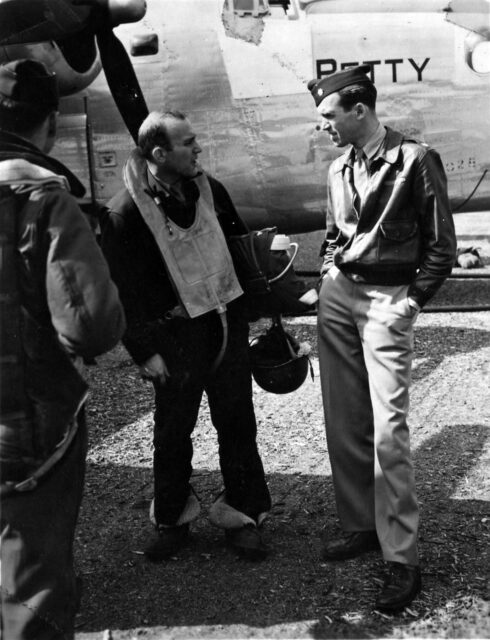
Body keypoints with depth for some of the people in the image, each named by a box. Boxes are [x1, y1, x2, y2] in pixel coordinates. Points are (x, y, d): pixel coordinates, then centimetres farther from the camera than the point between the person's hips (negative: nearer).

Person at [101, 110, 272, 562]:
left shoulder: (209, 189, 3)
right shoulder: (125, 212, -13)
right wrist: (143, 351, -10)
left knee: (237, 421, 9)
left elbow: (237, 244, 16)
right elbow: (123, 288, -10)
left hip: (227, 322, 4)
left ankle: (242, 512, 25)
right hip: (175, 335, -4)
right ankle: (172, 520, 28)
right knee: (173, 429, 8)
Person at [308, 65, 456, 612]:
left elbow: (441, 245, -5)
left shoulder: (415, 159, -6)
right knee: (344, 422, 7)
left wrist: (412, 302, -8)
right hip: (337, 295, 6)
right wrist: (328, 277, 11)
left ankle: (402, 558, -1)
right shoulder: (339, 169, 12)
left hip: (386, 300, -6)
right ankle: (360, 525, 22)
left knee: (388, 429, -11)